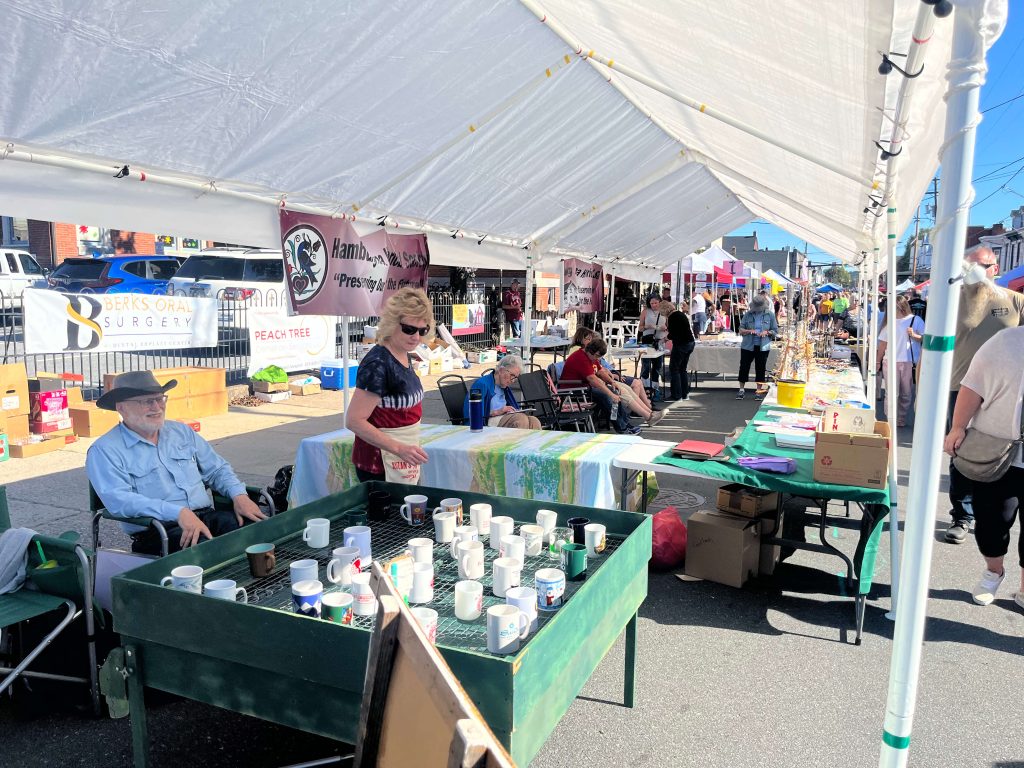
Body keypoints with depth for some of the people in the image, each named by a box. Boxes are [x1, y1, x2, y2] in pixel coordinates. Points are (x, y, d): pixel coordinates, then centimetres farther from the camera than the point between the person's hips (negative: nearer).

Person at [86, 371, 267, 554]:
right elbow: (118, 499, -14)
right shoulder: (104, 451, 1)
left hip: (206, 517, 5)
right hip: (157, 531, -5)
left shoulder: (182, 432, 19)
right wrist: (179, 513, -26)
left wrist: (239, 495, -1)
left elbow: (217, 470, 21)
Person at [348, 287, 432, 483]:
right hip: (380, 467, -9)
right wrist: (399, 449, -29)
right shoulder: (378, 364, -21)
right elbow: (355, 421, -24)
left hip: (403, 462, 9)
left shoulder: (404, 356, 5)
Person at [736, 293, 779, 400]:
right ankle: (742, 389, 14)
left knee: (760, 368, 6)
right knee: (744, 367, 3)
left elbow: (775, 331, 5)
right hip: (748, 346, 0)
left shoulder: (770, 315, 1)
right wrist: (749, 331, -17)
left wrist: (767, 332, -14)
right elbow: (741, 330, 3)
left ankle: (759, 390, 17)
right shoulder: (748, 314, 1)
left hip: (763, 347, 0)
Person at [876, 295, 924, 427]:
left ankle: (901, 419, 20)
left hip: (909, 362, -2)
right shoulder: (890, 322, 11)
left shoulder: (915, 320, 2)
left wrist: (914, 335, -17)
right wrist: (878, 361, 12)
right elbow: (883, 343, 13)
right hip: (890, 361, 2)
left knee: (906, 394, 7)